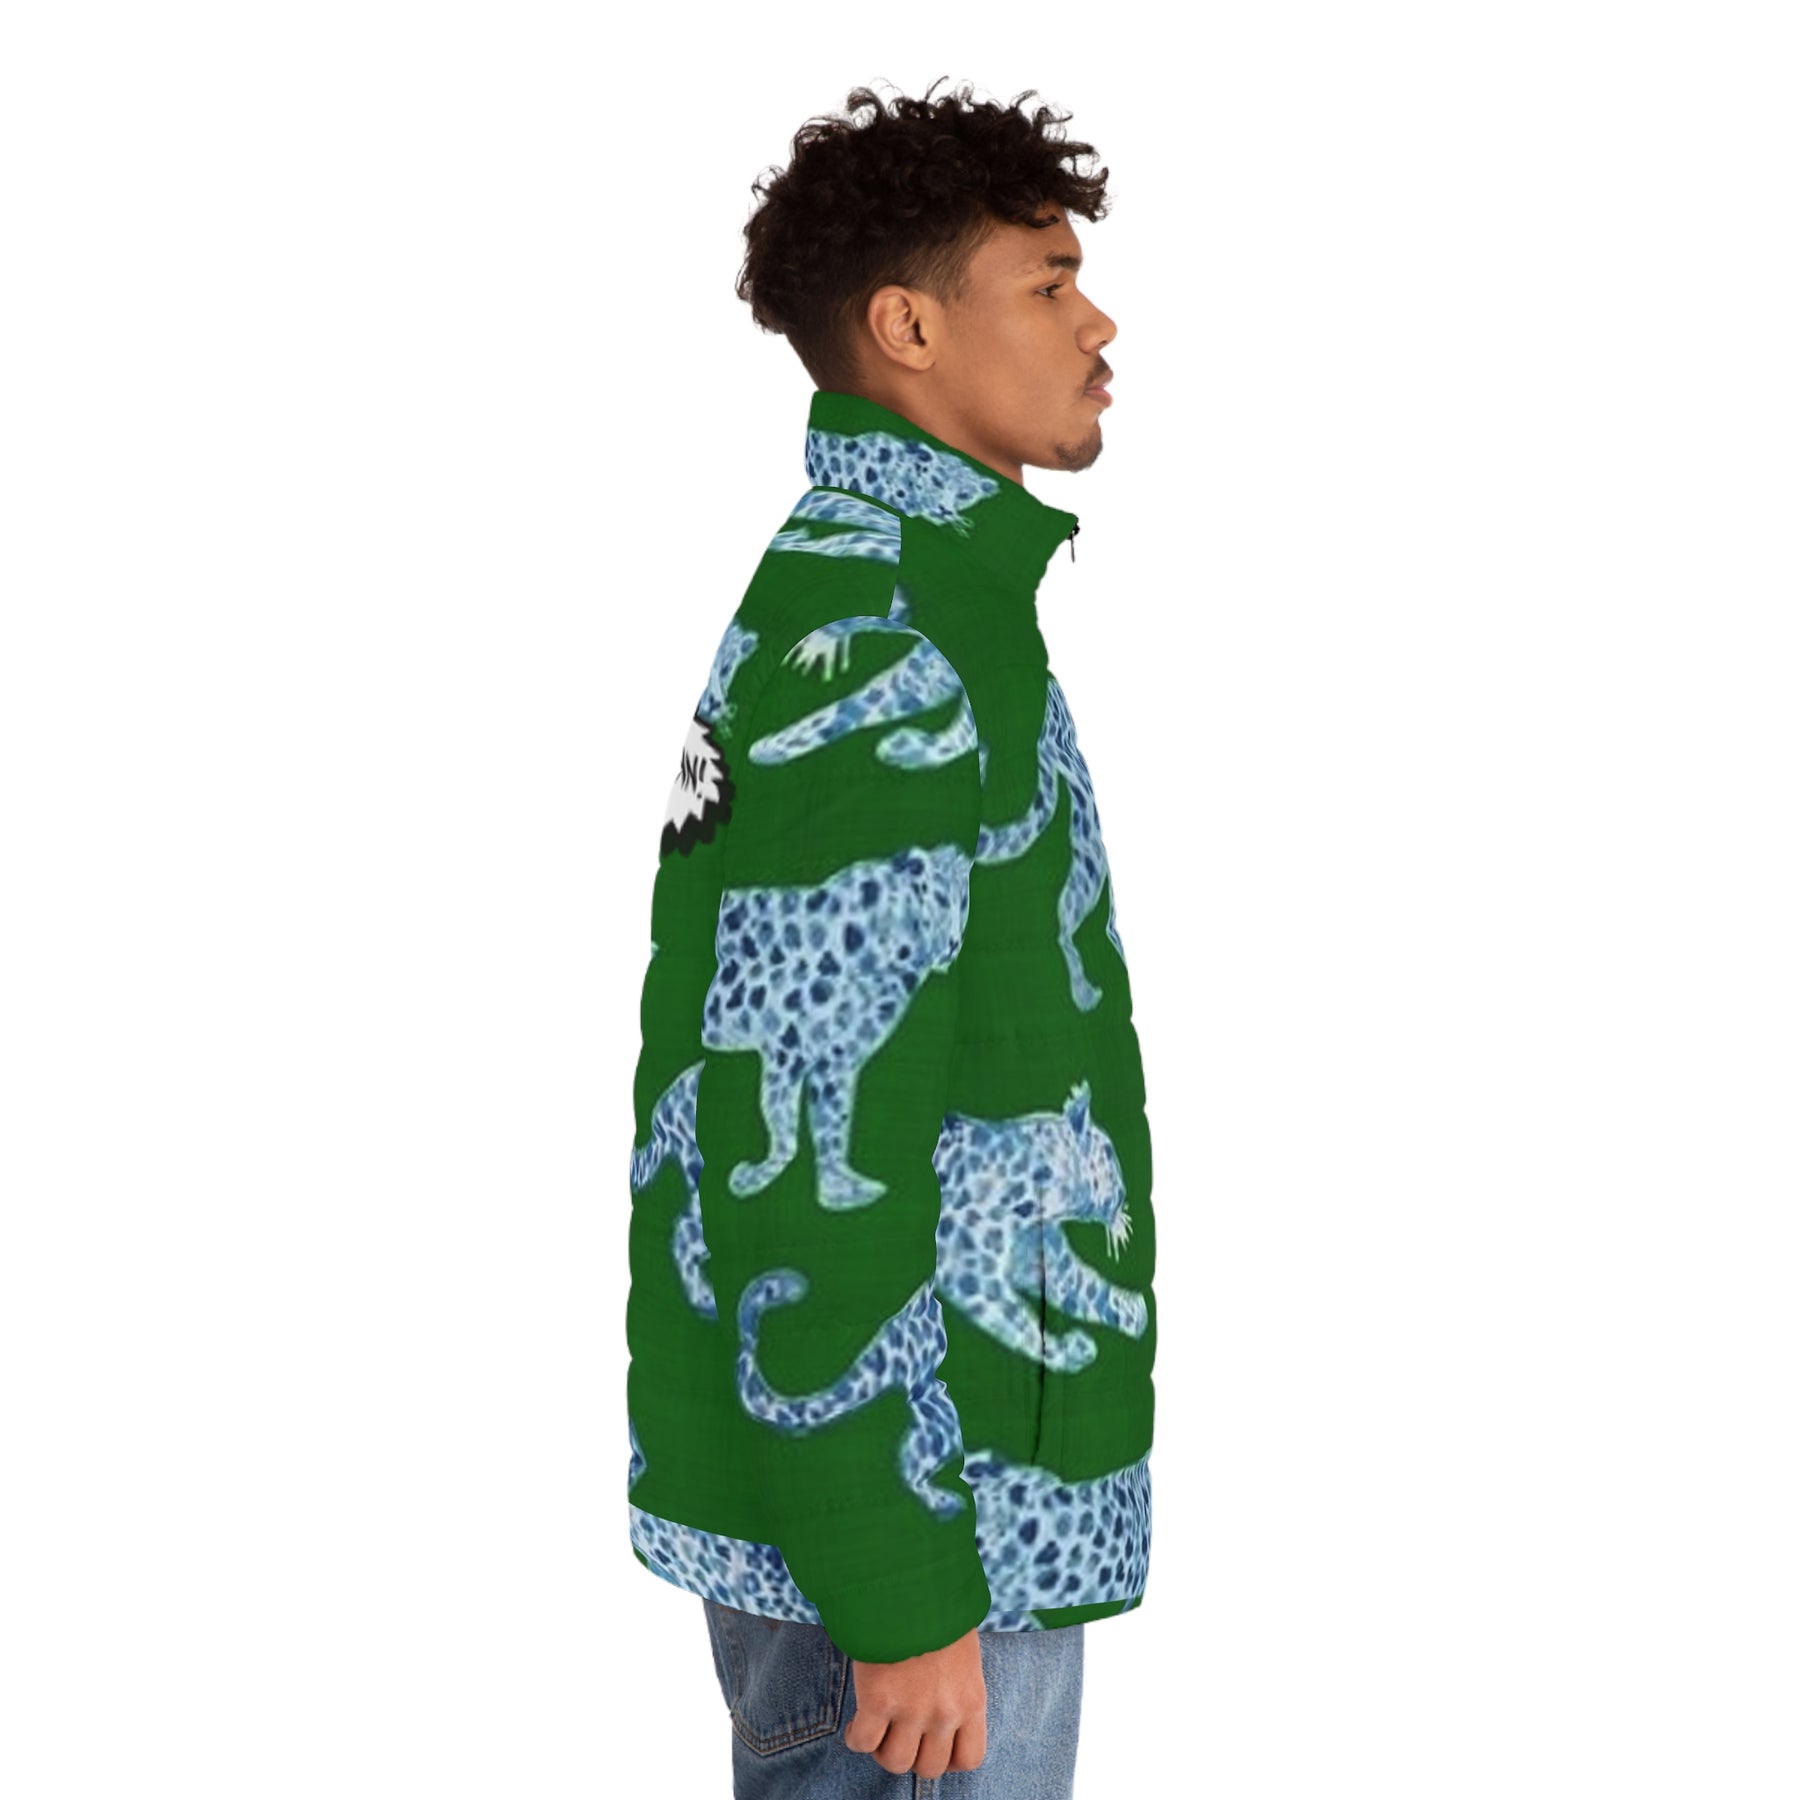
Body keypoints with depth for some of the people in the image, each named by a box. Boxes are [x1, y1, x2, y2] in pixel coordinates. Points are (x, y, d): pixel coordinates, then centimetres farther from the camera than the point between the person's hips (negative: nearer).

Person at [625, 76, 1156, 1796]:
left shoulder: (838, 579, 12)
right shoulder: (883, 644, -19)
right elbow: (809, 1137, -23)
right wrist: (905, 1593, -21)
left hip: (802, 1452, 10)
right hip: (923, 1496, -10)